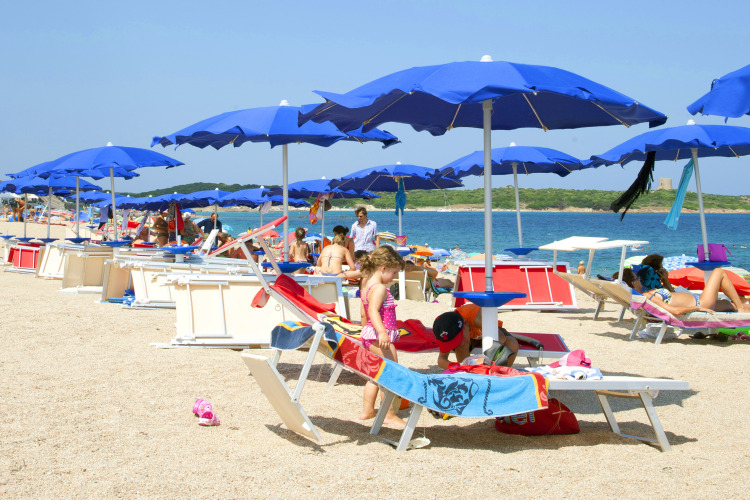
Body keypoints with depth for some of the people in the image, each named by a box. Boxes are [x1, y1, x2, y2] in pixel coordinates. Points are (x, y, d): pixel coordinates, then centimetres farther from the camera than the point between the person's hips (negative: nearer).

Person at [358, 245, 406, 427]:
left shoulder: (366, 285, 13)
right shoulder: (379, 288, -17)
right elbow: (373, 311, -29)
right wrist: (381, 332, -40)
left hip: (368, 333, 11)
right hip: (380, 337, -11)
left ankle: (368, 410, 25)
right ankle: (389, 415, -1)